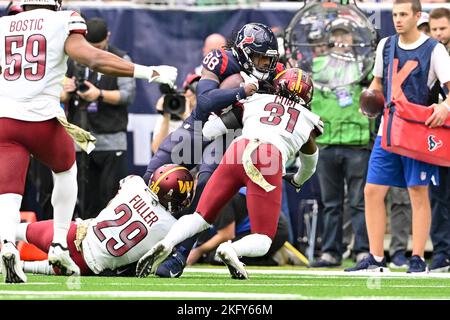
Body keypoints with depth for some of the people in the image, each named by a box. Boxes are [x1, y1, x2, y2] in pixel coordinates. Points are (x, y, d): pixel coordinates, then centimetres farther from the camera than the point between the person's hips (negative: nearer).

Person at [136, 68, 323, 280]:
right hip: (268, 164, -2)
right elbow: (310, 165, 48)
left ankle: (166, 244, -16)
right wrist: (297, 181, 67)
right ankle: (232, 250, -29)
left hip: (237, 151, 2)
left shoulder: (254, 100, 28)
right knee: (262, 242, 5)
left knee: (202, 216, 13)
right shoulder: (309, 120, 31)